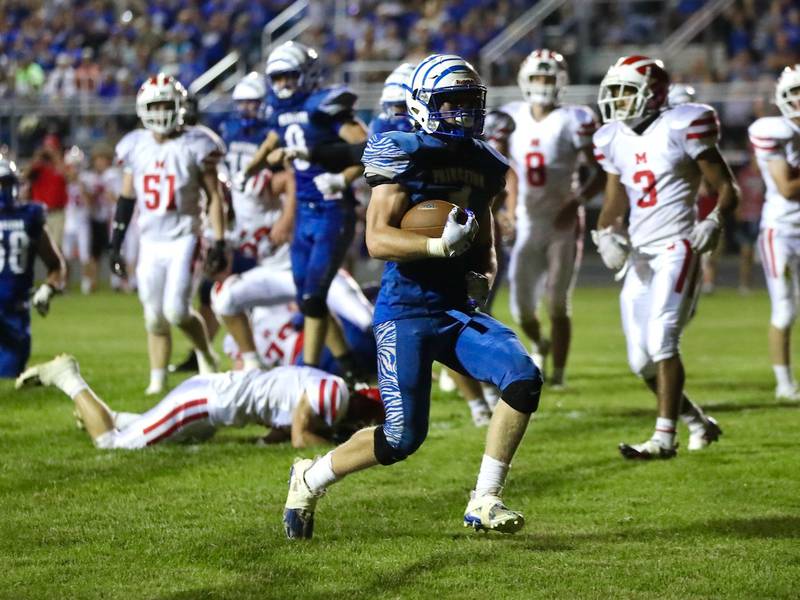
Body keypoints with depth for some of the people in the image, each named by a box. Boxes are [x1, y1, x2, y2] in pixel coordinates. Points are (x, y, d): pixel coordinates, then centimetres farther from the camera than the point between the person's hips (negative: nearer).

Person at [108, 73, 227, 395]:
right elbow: (126, 199, 12)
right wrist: (115, 246, 10)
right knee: (154, 317, 4)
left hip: (182, 239, -4)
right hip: (150, 242, 4)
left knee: (176, 311, -14)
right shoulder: (136, 147, 5)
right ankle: (157, 380, 15)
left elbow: (214, 196, -3)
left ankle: (206, 354, 13)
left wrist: (219, 244, -8)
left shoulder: (194, 146, -7)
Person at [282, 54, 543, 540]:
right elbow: (378, 239, -16)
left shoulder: (483, 164, 13)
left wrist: (484, 276, 4)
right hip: (408, 312, -6)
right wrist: (441, 246, -29)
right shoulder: (405, 155, -8)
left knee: (524, 379, -16)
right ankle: (311, 479, 18)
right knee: (402, 439, -8)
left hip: (459, 312, 6)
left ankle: (484, 503, -7)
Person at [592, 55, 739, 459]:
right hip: (640, 254, 7)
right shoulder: (615, 140, 12)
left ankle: (664, 437, -19)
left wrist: (714, 221, -23)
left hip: (677, 248, -7)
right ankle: (699, 423, 26)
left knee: (661, 341, -19)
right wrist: (604, 234, -1)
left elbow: (727, 189, -4)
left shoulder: (682, 129, -7)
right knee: (642, 361, 6)